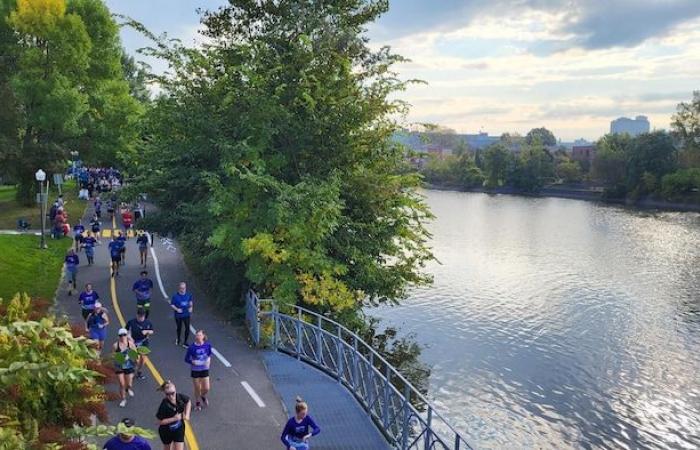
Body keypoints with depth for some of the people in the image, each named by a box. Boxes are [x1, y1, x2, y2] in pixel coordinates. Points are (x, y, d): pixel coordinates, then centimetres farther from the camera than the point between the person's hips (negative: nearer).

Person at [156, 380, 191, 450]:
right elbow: (160, 421, -23)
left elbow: (188, 402, 2)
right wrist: (174, 418, -29)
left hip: (179, 428, 2)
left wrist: (186, 415, -8)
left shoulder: (180, 397, -21)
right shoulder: (164, 406, -32)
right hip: (166, 431, -2)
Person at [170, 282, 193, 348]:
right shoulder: (175, 296, -17)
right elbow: (171, 304, -8)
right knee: (179, 328, 16)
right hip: (178, 315, -2)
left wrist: (190, 307, -4)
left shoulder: (188, 295, -7)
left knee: (187, 328, -4)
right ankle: (178, 339, 44)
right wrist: (177, 309, -22)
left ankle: (185, 342, 12)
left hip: (186, 315, 2)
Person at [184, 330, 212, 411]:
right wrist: (193, 362, -25)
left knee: (206, 389, 6)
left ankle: (203, 396, 43)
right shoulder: (192, 347, -19)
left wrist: (209, 359, -9)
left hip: (205, 370, 2)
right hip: (195, 371, -2)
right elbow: (186, 359, -10)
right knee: (197, 389, 11)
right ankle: (197, 402, 41)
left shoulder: (207, 345, -13)